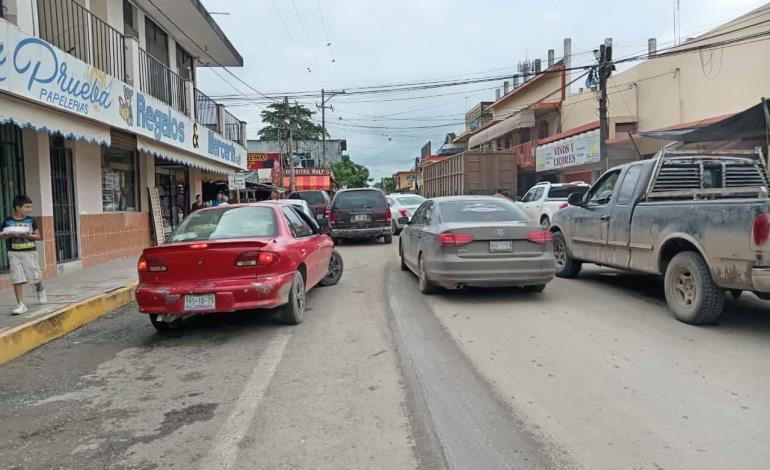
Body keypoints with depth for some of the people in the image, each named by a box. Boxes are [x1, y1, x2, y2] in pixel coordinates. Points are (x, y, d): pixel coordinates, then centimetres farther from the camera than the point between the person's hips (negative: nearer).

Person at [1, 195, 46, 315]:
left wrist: (29, 235, -17)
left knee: (35, 278, 6)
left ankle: (40, 290, 40)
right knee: (17, 280, -4)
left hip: (30, 252, 0)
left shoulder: (31, 220, 1)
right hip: (14, 253, 0)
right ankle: (21, 304, 0)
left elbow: (38, 236, 2)